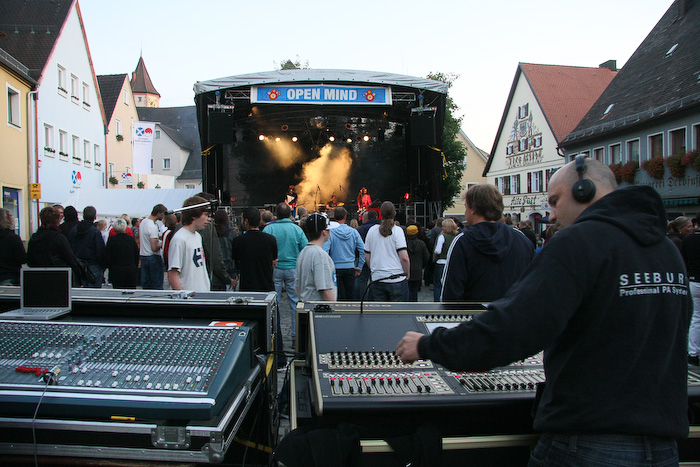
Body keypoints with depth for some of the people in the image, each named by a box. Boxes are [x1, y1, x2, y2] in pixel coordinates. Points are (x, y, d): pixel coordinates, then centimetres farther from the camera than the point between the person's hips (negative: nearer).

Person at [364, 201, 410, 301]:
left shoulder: (372, 230, 4)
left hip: (377, 279, 4)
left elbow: (367, 257, 9)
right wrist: (407, 274, 2)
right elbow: (404, 258, -13)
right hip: (397, 278, -4)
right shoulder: (397, 230, -7)